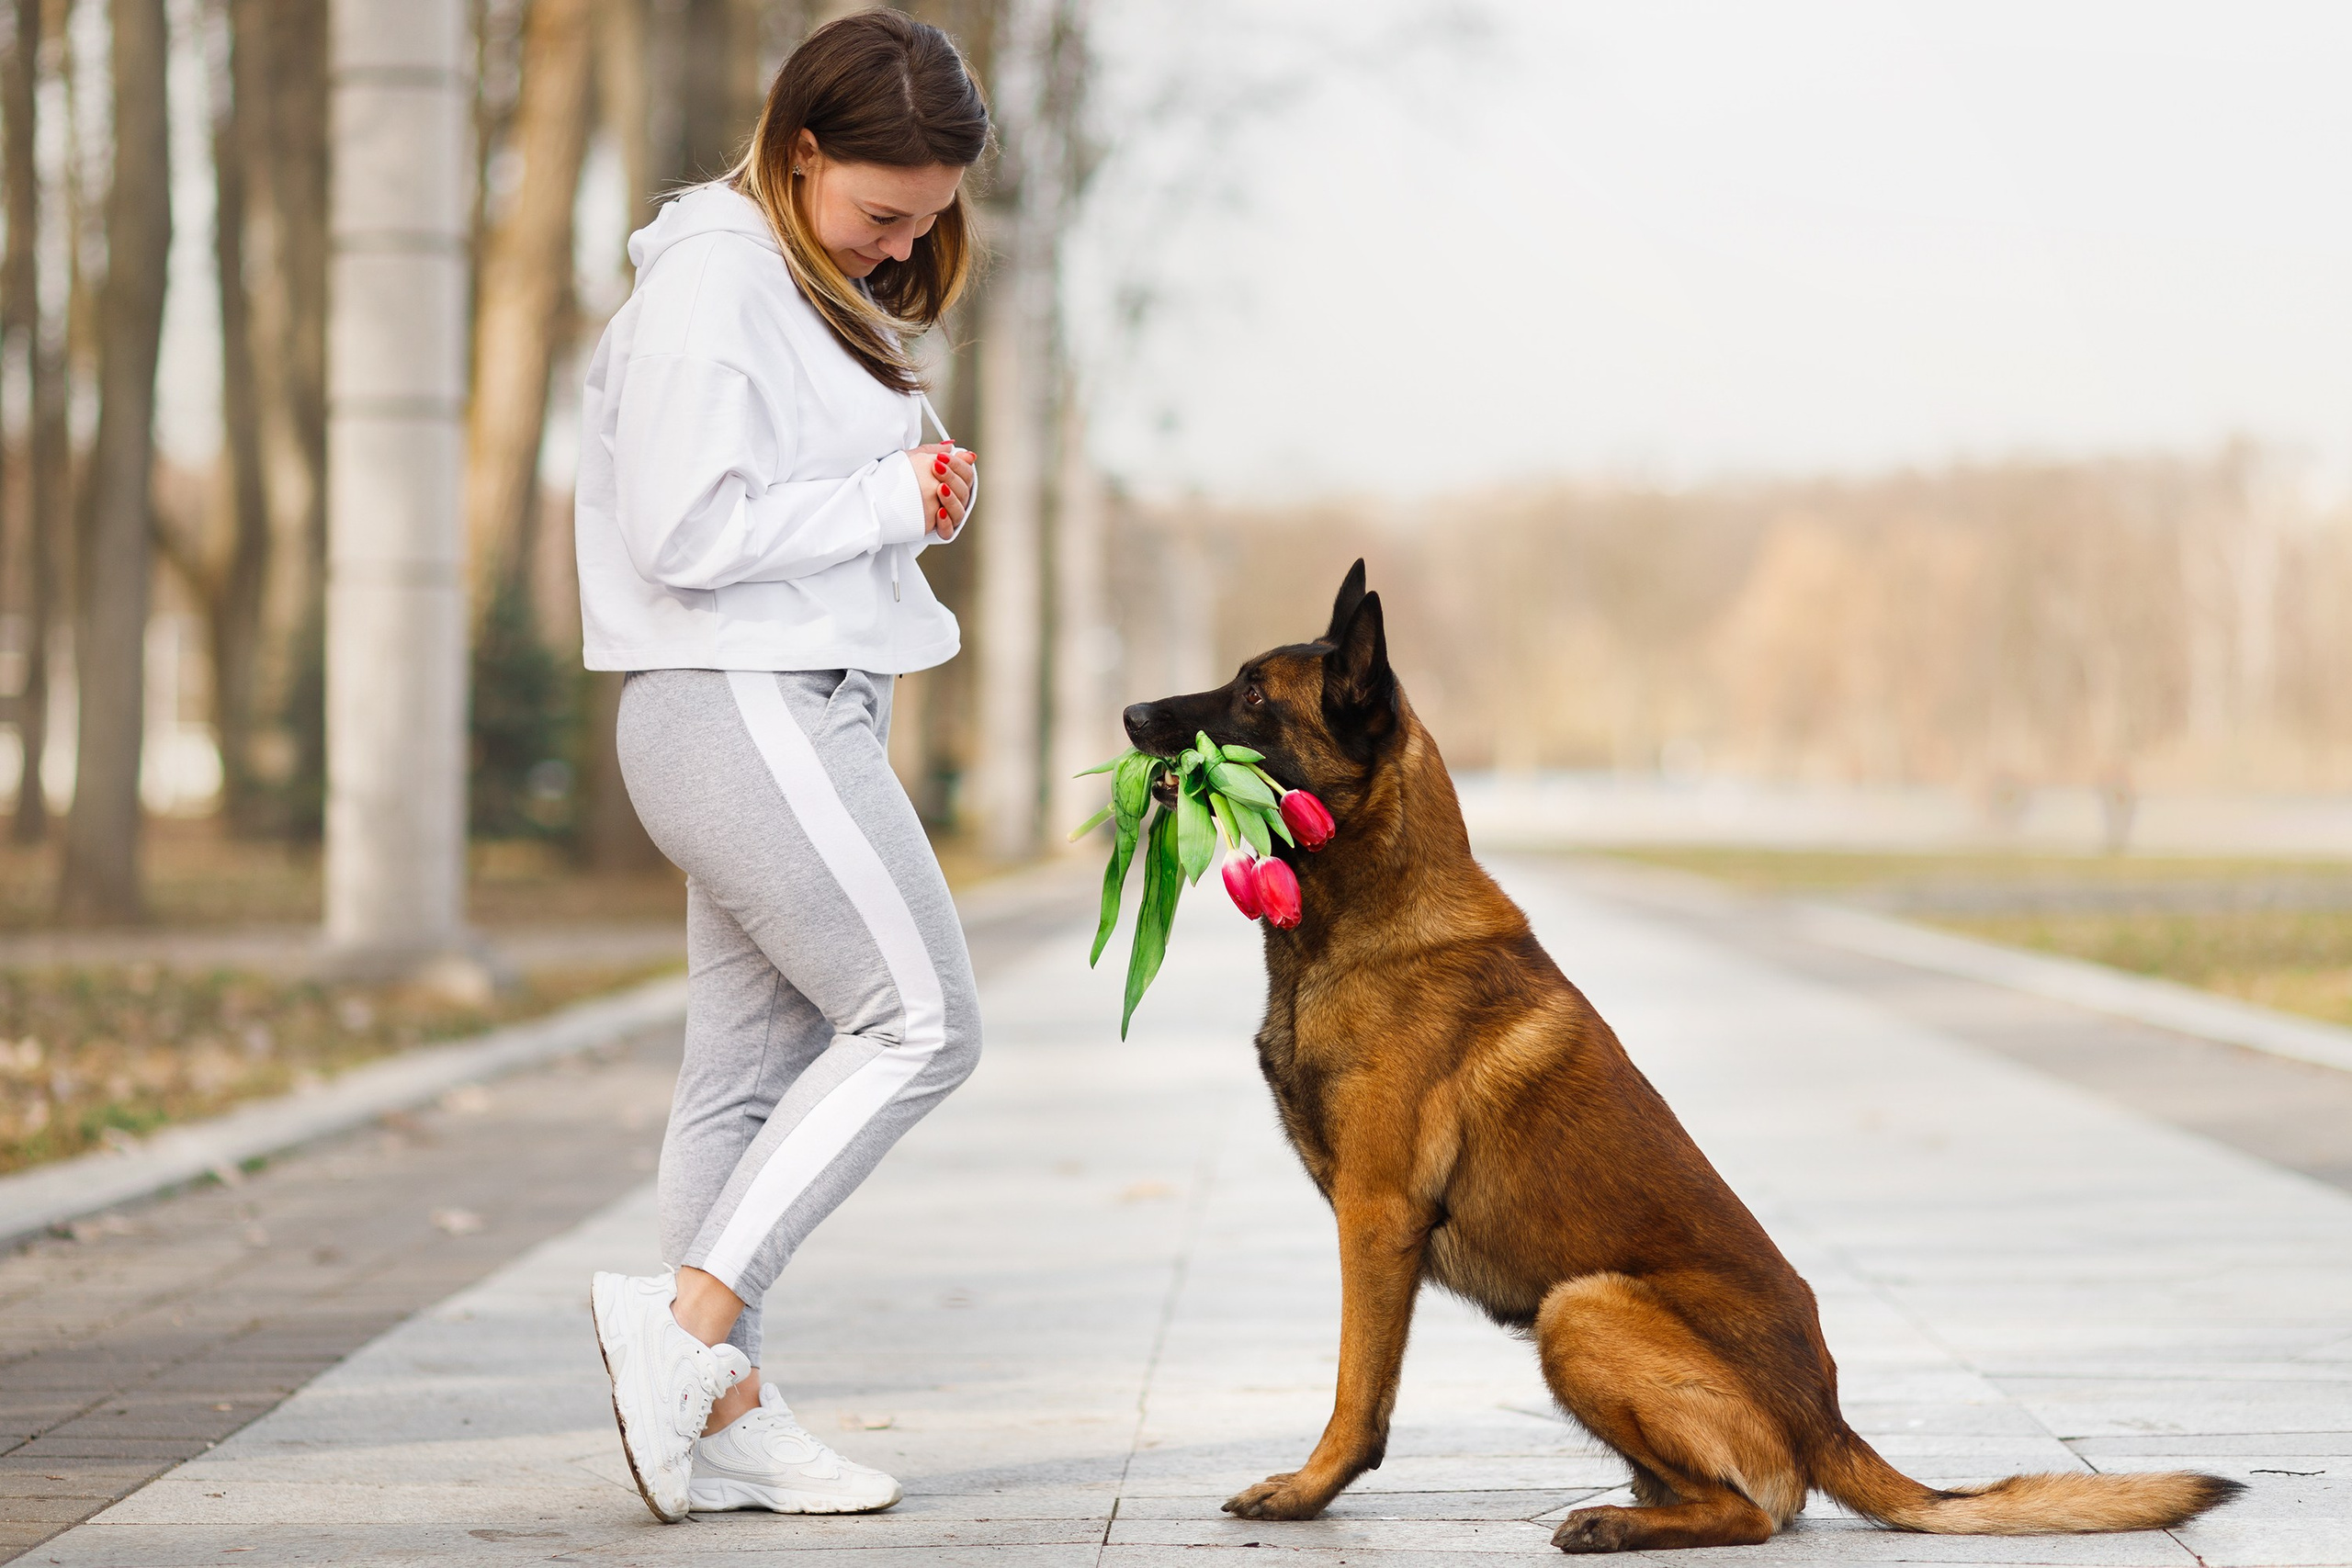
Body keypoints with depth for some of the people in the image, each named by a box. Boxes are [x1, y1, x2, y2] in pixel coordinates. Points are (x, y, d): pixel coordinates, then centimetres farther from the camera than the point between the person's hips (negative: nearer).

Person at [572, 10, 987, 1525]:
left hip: (794, 710, 10)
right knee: (921, 1021, -10)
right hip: (746, 706, -10)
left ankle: (720, 1405, 11)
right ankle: (688, 1317, -9)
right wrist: (893, 500, -13)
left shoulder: (818, 290, 18)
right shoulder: (713, 281, -14)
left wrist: (921, 494, 1)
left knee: (758, 1066, 8)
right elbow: (688, 532, -21)